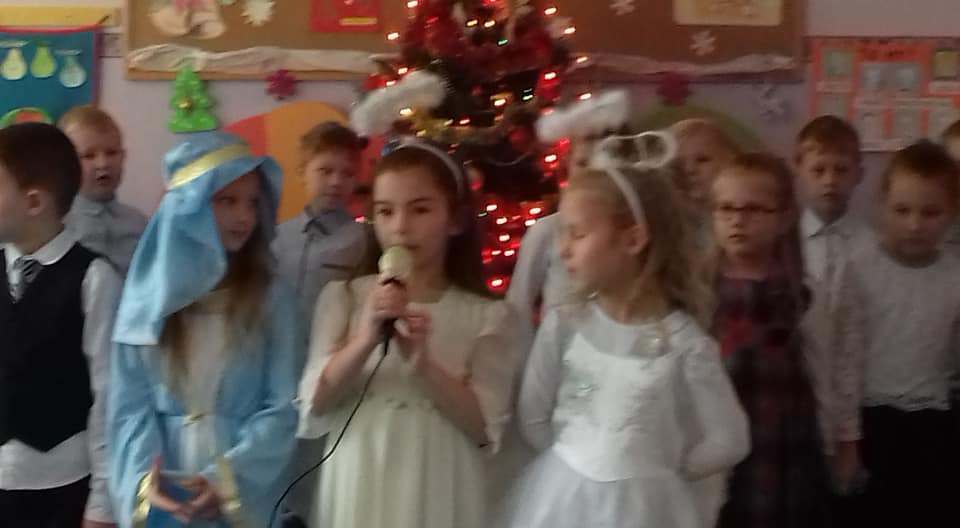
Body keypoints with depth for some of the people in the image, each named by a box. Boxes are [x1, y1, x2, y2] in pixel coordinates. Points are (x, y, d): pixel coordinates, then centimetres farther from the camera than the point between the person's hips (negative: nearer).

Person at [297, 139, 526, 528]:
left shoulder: (488, 316, -2)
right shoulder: (343, 297, 1)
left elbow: (484, 428, -8)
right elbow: (314, 406, -6)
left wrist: (423, 363, -21)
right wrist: (364, 341, -20)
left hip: (438, 495, -1)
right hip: (357, 491, 1)